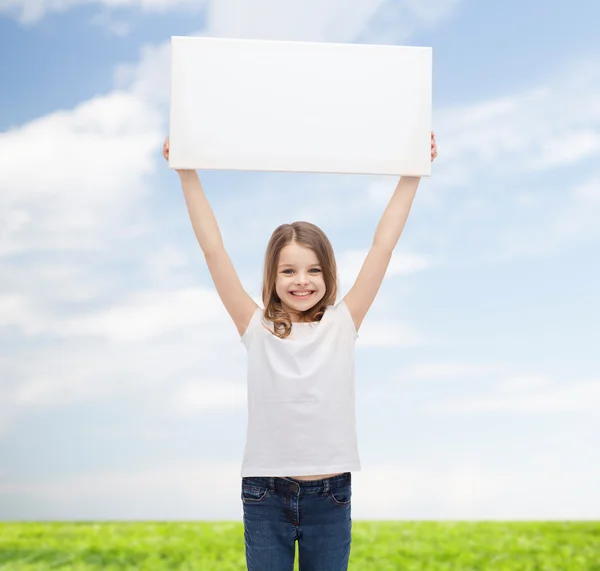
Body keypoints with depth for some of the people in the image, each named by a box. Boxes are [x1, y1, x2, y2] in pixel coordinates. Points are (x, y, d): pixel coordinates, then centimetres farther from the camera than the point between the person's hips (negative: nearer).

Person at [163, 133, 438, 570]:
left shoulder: (342, 324, 0)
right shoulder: (257, 329, -1)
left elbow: (383, 245, -2)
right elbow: (213, 249, -5)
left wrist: (413, 175, -4)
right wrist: (187, 174, -8)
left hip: (330, 496, 1)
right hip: (265, 496, 0)